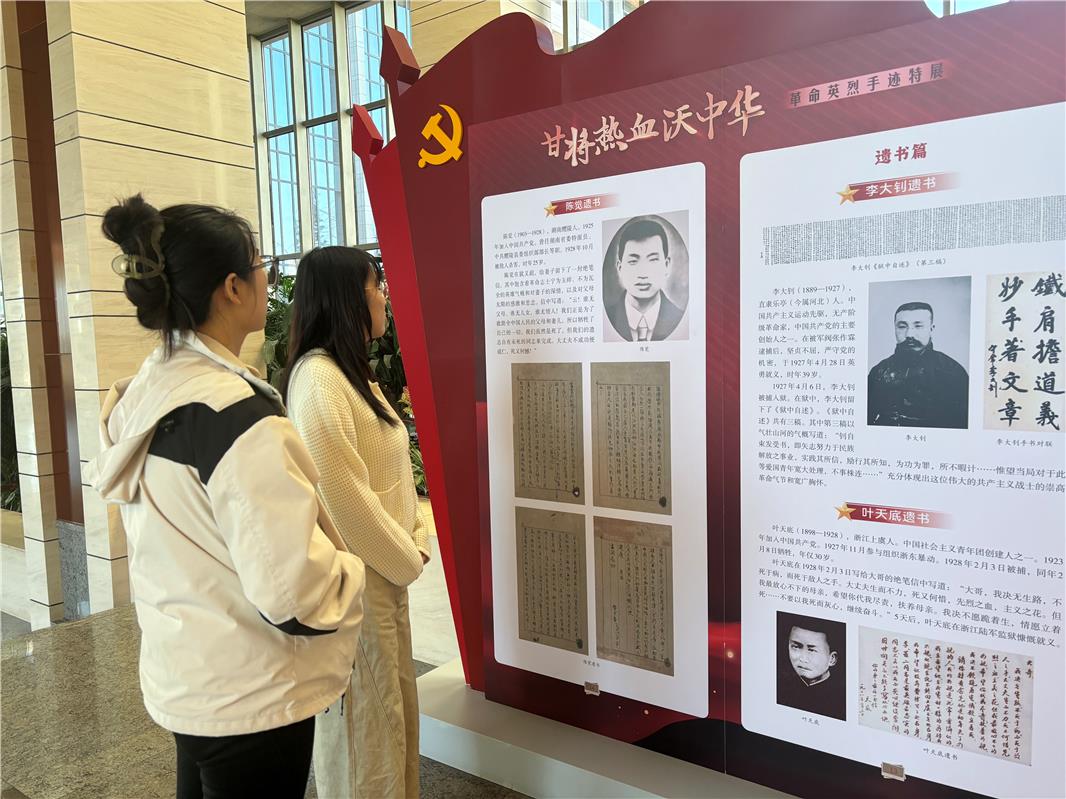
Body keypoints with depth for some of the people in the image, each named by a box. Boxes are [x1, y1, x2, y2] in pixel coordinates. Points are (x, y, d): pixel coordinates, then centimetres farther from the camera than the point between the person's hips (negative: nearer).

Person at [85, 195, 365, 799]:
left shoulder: (143, 397, 0)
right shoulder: (239, 417, -28)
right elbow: (297, 596, -29)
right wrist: (351, 570, -9)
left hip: (178, 676, 8)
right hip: (250, 700, -8)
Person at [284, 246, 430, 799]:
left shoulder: (353, 371, 10)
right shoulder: (318, 378, -21)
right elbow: (344, 496, -24)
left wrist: (416, 539, 3)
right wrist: (407, 561, -12)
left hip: (385, 570, 9)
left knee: (393, 707, 22)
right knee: (363, 720, 9)